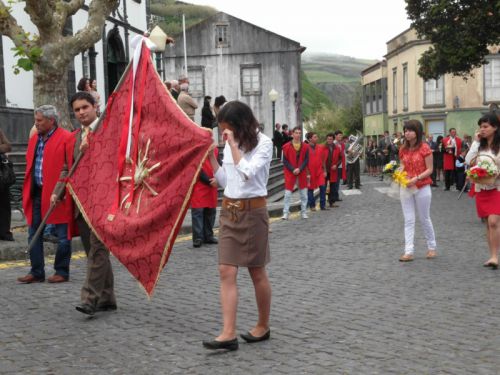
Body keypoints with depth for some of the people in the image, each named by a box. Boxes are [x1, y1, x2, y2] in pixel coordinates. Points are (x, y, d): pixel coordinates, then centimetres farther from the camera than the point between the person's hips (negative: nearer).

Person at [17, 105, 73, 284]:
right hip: (36, 194, 7)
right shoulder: (34, 139, 14)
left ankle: (62, 272, 14)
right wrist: (27, 192, 10)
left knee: (62, 236, 3)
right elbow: (29, 165, 18)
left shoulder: (66, 138, -8)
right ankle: (36, 272, 18)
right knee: (34, 235, 10)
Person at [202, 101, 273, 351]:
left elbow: (248, 173, -23)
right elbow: (224, 181, 13)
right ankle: (228, 333, -7)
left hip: (252, 211, -6)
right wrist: (210, 155, 4)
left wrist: (233, 144, -19)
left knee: (257, 273, 6)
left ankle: (263, 326, 24)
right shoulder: (231, 144, 9)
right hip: (228, 211, 6)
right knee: (226, 272, -5)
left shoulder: (263, 143, -9)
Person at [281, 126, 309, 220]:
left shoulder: (305, 146, 3)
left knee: (304, 194, 6)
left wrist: (299, 169, -13)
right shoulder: (286, 146, -3)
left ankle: (304, 212, 17)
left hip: (302, 172, 2)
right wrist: (292, 169, -13)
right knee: (287, 194, -5)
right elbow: (285, 161, -3)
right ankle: (285, 213, 0)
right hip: (290, 173, -2)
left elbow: (306, 160, 0)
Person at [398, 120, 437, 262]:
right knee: (408, 220, 1)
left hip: (422, 188, -4)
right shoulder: (403, 149, 5)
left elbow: (429, 169, -10)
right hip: (406, 187, 4)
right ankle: (409, 251, 0)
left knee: (424, 219, 9)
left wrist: (416, 178, -22)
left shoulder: (424, 148, -10)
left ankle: (431, 247, 26)